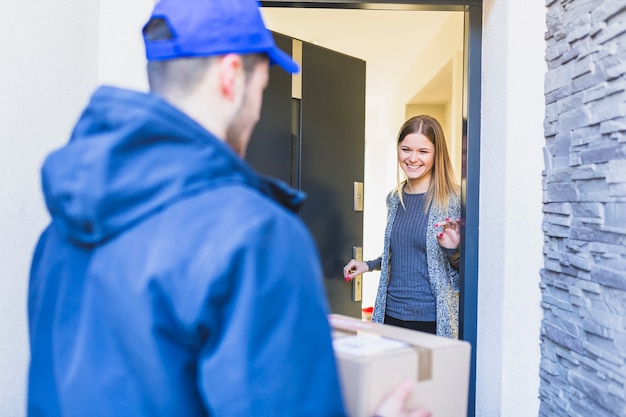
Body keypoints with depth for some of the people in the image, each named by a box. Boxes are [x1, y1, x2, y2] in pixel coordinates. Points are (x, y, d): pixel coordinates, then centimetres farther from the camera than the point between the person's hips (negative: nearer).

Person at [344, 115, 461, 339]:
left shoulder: (453, 201, -11)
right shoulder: (395, 199, 5)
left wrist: (452, 251, -24)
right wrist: (369, 265, 12)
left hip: (430, 319, -5)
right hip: (391, 312, 5)